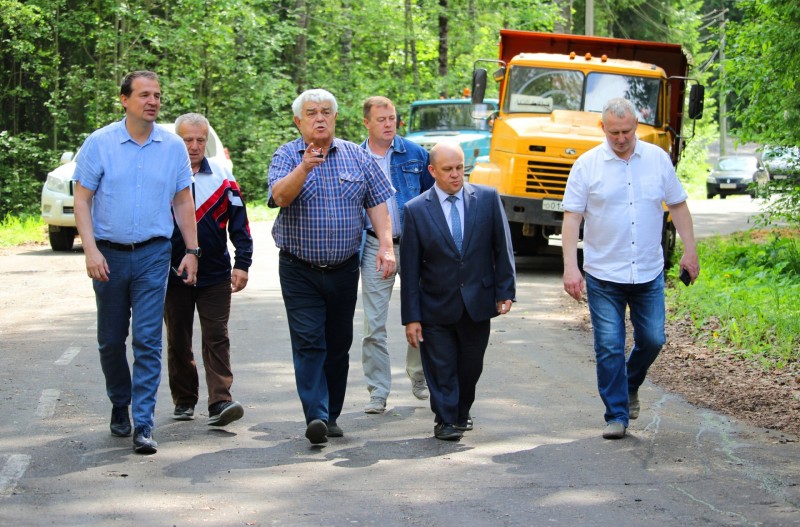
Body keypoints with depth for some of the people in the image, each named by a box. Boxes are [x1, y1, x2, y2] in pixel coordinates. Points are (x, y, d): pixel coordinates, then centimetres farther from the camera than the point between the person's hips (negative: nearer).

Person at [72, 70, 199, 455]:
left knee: (148, 340, -7)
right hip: (109, 253, 0)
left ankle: (143, 426, -6)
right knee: (111, 340, 11)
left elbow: (183, 202, 10)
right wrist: (91, 249, -12)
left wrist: (192, 251, 5)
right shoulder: (99, 144, -3)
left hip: (153, 254, 0)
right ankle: (120, 405, 32)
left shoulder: (173, 147, 2)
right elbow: (82, 200, -3)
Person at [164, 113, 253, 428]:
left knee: (216, 337, -6)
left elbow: (239, 222, 6)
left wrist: (242, 264, -2)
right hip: (172, 275, 0)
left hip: (215, 275, 0)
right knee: (178, 340, 9)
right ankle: (184, 401, 20)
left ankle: (220, 402, -11)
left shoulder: (222, 177, 3)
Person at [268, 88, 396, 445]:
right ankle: (316, 417, -18)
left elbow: (377, 204, 4)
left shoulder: (357, 157, 5)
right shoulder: (287, 157, -3)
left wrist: (386, 247, -9)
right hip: (299, 271, -3)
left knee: (338, 345, 9)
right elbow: (280, 195, -21)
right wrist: (304, 168, -38)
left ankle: (331, 416, 19)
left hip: (344, 269, 3)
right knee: (308, 343, -11)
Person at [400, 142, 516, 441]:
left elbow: (502, 248, 3)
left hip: (478, 303, 2)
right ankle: (445, 420, 13)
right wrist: (411, 316, -7)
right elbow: (409, 269, -5)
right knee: (441, 368, 1)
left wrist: (505, 291, -3)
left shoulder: (488, 199, -2)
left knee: (471, 366, 14)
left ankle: (462, 413, 34)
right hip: (437, 307, -2)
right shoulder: (416, 210, -6)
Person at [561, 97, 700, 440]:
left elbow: (678, 205, 10)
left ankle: (630, 386, 37)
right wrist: (570, 267, -13)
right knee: (609, 347, -2)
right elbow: (572, 217, -5)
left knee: (652, 340, 9)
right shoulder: (587, 165, -5)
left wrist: (689, 250, 3)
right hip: (603, 275, -2)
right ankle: (616, 415, 8)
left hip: (649, 272, 2)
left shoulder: (657, 159, 2)